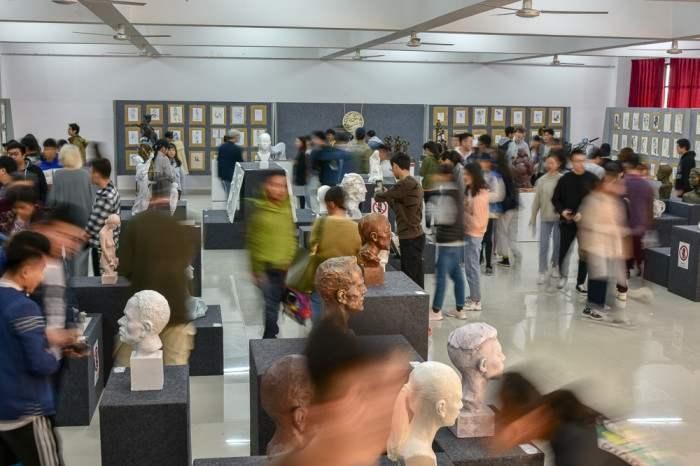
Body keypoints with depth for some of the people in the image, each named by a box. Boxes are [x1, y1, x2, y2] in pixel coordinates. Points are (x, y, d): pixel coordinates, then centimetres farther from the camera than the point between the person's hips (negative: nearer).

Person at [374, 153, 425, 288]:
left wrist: (377, 193, 10)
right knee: (407, 277, 14)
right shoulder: (413, 183, 15)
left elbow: (382, 197, -11)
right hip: (411, 237, 10)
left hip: (411, 238, -10)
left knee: (414, 280, -7)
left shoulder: (405, 184, -17)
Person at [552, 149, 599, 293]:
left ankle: (581, 283, 14)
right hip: (567, 221, 1)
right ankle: (563, 276, 31)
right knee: (563, 250, 6)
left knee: (584, 254, 3)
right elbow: (555, 199, 7)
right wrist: (562, 211, -12)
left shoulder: (593, 179, -3)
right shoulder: (564, 179, 0)